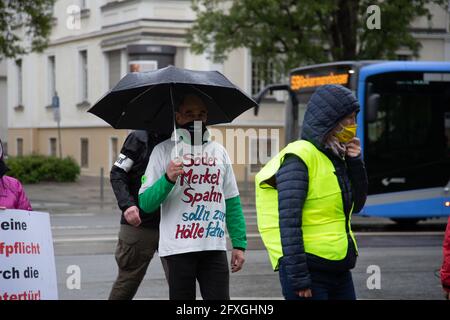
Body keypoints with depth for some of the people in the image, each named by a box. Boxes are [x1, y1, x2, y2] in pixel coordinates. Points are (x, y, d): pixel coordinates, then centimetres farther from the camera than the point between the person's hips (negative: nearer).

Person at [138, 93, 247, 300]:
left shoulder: (219, 151, 14)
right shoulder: (163, 151, 2)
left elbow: (232, 202, 16)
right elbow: (145, 203, -3)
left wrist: (239, 244, 10)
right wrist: (167, 179, -19)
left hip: (215, 247, 3)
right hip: (178, 247, -3)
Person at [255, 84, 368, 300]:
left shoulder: (335, 157, 13)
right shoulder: (300, 157, -13)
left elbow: (356, 205, 18)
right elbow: (289, 221, -18)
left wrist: (355, 162, 4)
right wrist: (298, 277, -22)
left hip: (339, 271, 9)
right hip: (309, 271, -9)